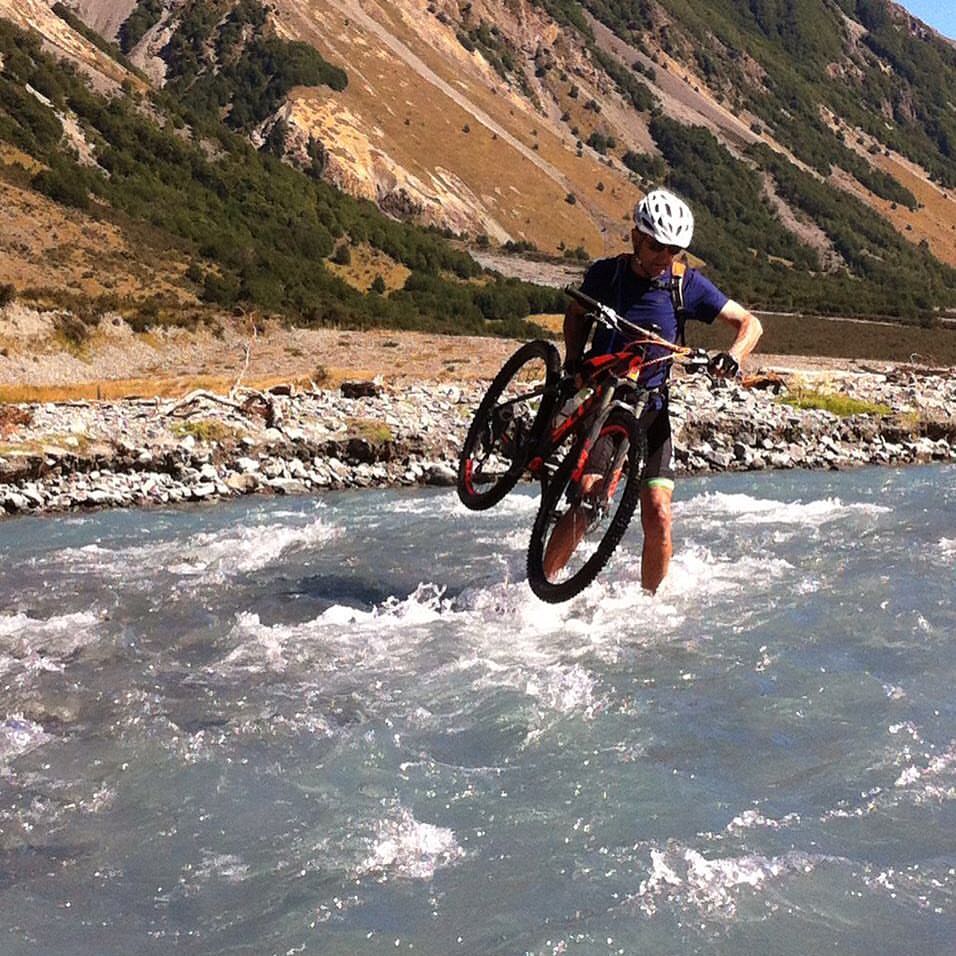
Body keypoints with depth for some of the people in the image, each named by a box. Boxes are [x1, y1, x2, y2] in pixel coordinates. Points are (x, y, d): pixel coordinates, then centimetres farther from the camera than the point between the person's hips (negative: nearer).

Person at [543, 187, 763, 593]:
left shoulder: (686, 283, -4)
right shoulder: (605, 273, -3)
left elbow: (749, 323, 0)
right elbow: (577, 315, 17)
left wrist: (732, 356, -21)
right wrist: (573, 360, 1)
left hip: (651, 408, 1)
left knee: (658, 517, -10)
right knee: (587, 498, -21)